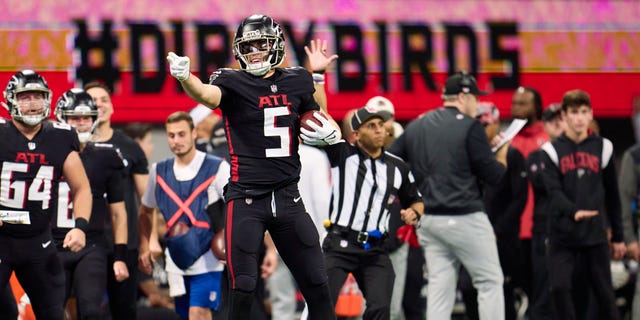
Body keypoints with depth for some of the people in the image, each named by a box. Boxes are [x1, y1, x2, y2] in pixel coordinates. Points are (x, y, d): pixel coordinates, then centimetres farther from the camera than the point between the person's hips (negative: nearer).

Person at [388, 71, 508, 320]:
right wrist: (502, 152, 13)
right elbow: (493, 175, -6)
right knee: (490, 281, 2)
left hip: (427, 220, 6)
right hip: (464, 218, -6)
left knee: (439, 285, 7)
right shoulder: (470, 126, -7)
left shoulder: (415, 126, 11)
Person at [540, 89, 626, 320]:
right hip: (562, 234, -1)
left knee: (604, 291, 3)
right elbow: (554, 190, -12)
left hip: (595, 233, 1)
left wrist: (618, 236, 12)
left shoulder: (602, 148, 7)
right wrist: (573, 211, -31)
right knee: (560, 288, -10)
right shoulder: (553, 150, 2)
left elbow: (612, 196, 11)